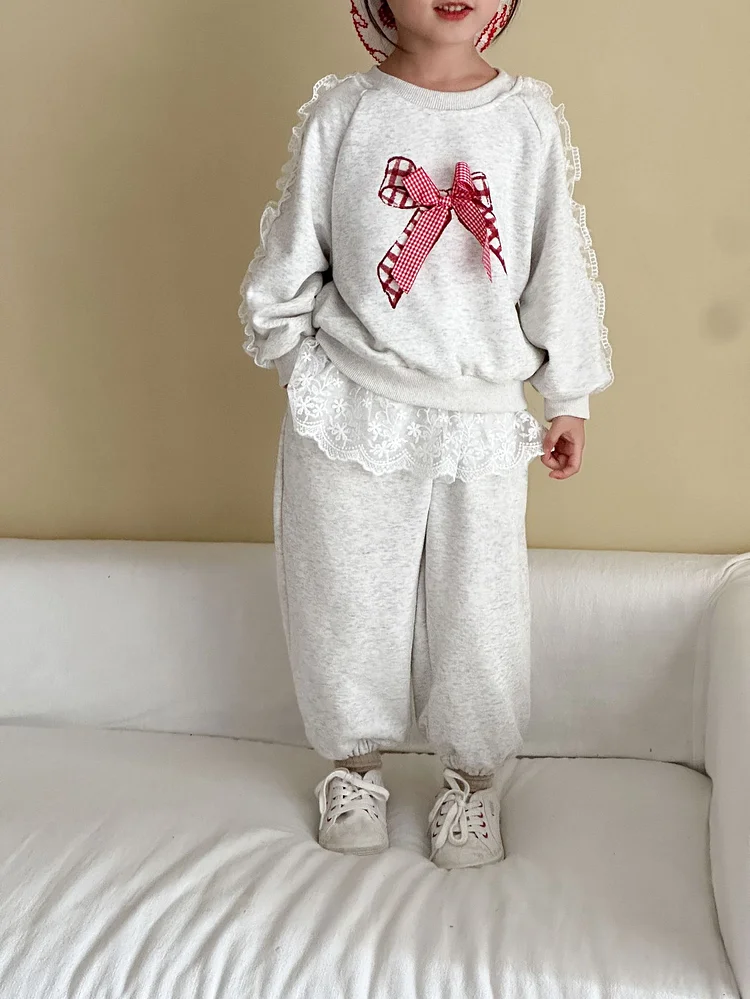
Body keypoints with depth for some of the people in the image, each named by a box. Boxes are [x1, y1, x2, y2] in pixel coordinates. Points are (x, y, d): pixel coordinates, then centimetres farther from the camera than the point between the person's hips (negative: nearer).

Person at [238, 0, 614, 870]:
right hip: (350, 411, 0)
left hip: (483, 420, 1)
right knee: (347, 601, 12)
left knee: (480, 608, 9)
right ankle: (355, 761, 35)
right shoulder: (341, 112, -4)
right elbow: (288, 261, 4)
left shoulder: (530, 119, -1)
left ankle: (471, 774, 32)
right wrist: (300, 364, 6)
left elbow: (559, 268, 4)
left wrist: (569, 399, 7)